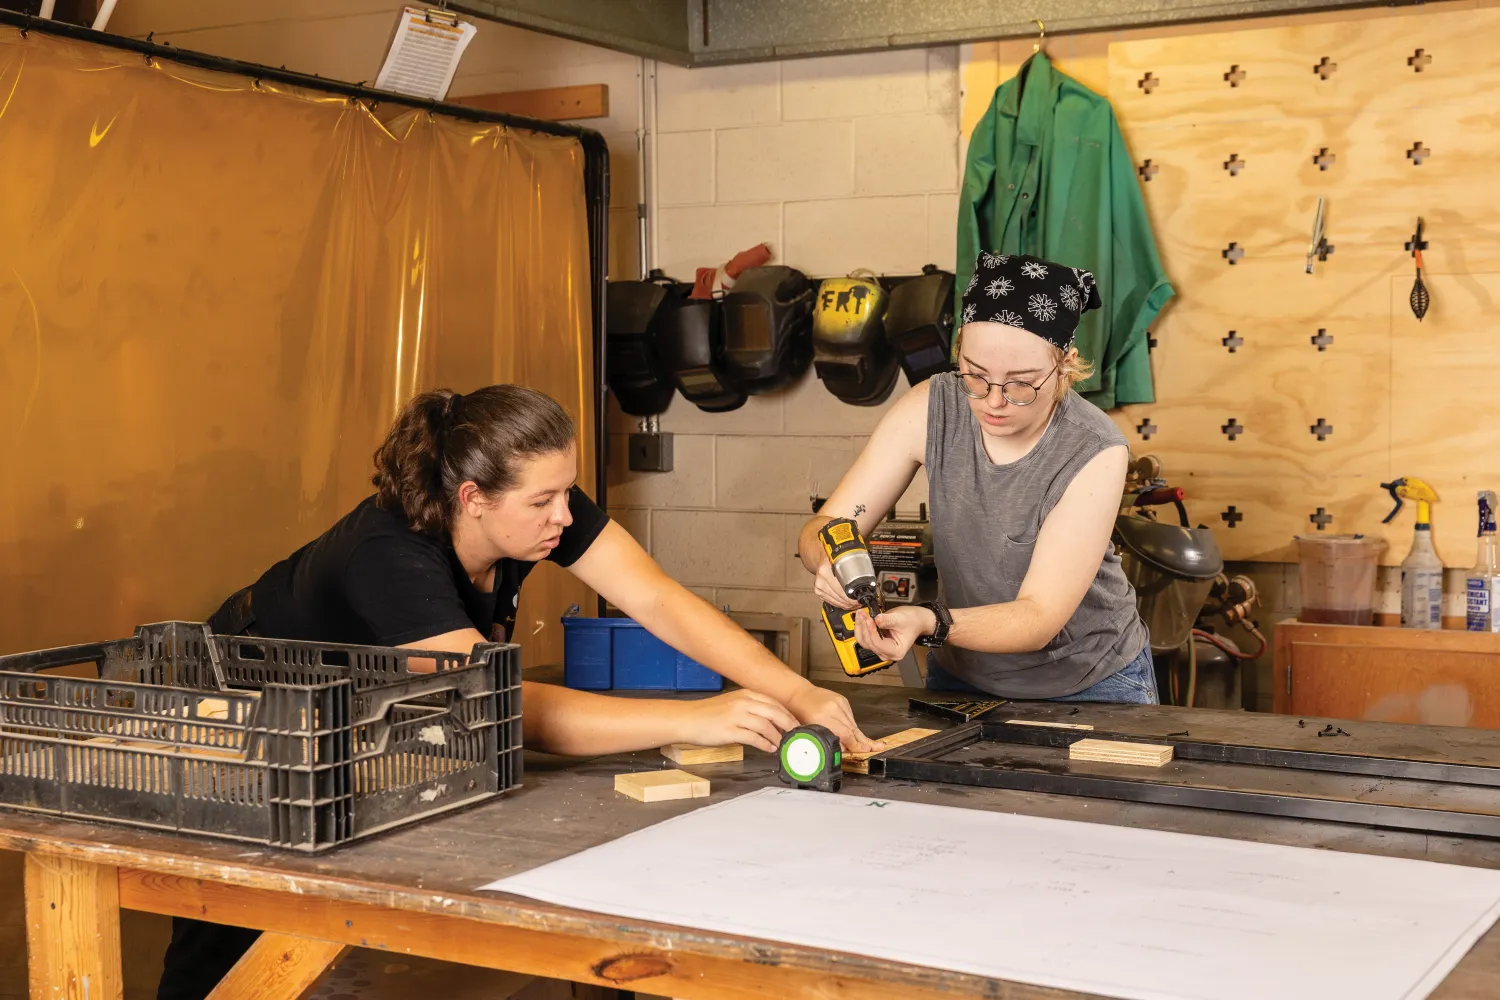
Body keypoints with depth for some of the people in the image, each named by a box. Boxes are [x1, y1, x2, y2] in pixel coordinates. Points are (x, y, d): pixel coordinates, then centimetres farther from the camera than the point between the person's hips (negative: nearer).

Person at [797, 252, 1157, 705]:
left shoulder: (1095, 454, -24)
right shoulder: (931, 409, -15)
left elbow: (1038, 620, -26)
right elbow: (820, 530, -12)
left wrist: (930, 624, -44)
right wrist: (831, 561, -35)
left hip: (1090, 684, -2)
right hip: (961, 676, 2)